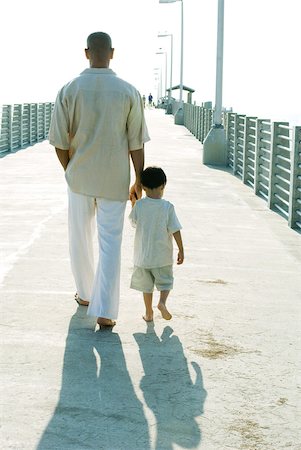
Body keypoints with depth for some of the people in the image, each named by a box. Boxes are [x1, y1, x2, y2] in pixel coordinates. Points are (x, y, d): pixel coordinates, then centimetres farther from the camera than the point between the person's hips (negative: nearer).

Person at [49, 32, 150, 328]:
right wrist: (139, 181, 4)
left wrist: (70, 170, 12)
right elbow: (136, 144, -6)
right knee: (110, 243, 4)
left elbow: (59, 141, -6)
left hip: (80, 177, 1)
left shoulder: (69, 90, -9)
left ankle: (85, 294, 35)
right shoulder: (128, 92, -9)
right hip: (114, 181, -1)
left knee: (80, 237, 18)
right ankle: (105, 311, 2)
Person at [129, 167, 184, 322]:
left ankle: (149, 313, 19)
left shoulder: (139, 205, -9)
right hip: (162, 256, -1)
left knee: (146, 285, 15)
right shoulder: (167, 207, -12)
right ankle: (162, 302, -9)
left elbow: (133, 222, 9)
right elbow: (175, 230, -10)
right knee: (165, 281, 15)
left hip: (143, 255, 1)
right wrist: (181, 250, -1)